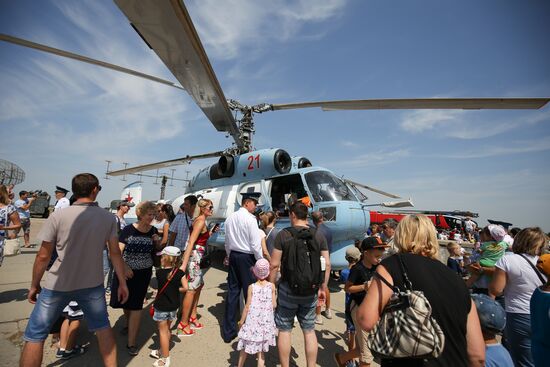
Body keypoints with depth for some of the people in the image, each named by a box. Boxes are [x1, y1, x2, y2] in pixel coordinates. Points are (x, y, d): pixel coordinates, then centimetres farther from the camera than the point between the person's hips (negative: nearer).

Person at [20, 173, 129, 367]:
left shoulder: (58, 216, -15)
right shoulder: (108, 218, -9)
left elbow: (43, 256, -8)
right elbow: (115, 253, -5)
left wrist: (34, 285, 8)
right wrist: (122, 283, 4)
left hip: (58, 285, -2)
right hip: (92, 284, 2)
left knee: (34, 335, 17)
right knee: (103, 327, 19)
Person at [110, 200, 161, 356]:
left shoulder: (153, 231, -5)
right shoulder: (128, 230, -14)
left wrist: (158, 241, -14)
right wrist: (125, 267, -22)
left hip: (143, 273, 0)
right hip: (125, 271, 0)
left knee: (136, 305, 2)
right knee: (124, 301, 19)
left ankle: (131, 342, 16)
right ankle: (129, 324, 50)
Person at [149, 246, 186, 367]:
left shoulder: (159, 272, -17)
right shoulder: (180, 273, -14)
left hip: (162, 306, -3)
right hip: (173, 306, 4)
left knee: (163, 331, 11)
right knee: (167, 329, 23)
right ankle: (163, 351, 41)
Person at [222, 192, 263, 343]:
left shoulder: (230, 217, 6)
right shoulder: (250, 218, -15)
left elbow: (227, 242, 11)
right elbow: (256, 244, -15)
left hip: (233, 256, 7)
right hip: (247, 257, -7)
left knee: (232, 291, 13)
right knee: (250, 293, 6)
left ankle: (228, 332, 23)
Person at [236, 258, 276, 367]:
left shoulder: (252, 287, -12)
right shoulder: (272, 286, -8)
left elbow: (247, 306, -9)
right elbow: (274, 305, -5)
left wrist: (241, 321, 2)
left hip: (252, 321, -1)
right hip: (266, 321, 1)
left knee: (245, 347, 18)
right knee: (261, 349, 16)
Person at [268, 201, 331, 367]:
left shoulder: (283, 234, -12)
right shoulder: (319, 236, -2)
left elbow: (274, 265, -11)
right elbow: (327, 264, 0)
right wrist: (323, 288, 10)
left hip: (288, 289, -3)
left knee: (284, 330, 15)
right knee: (309, 331, 18)